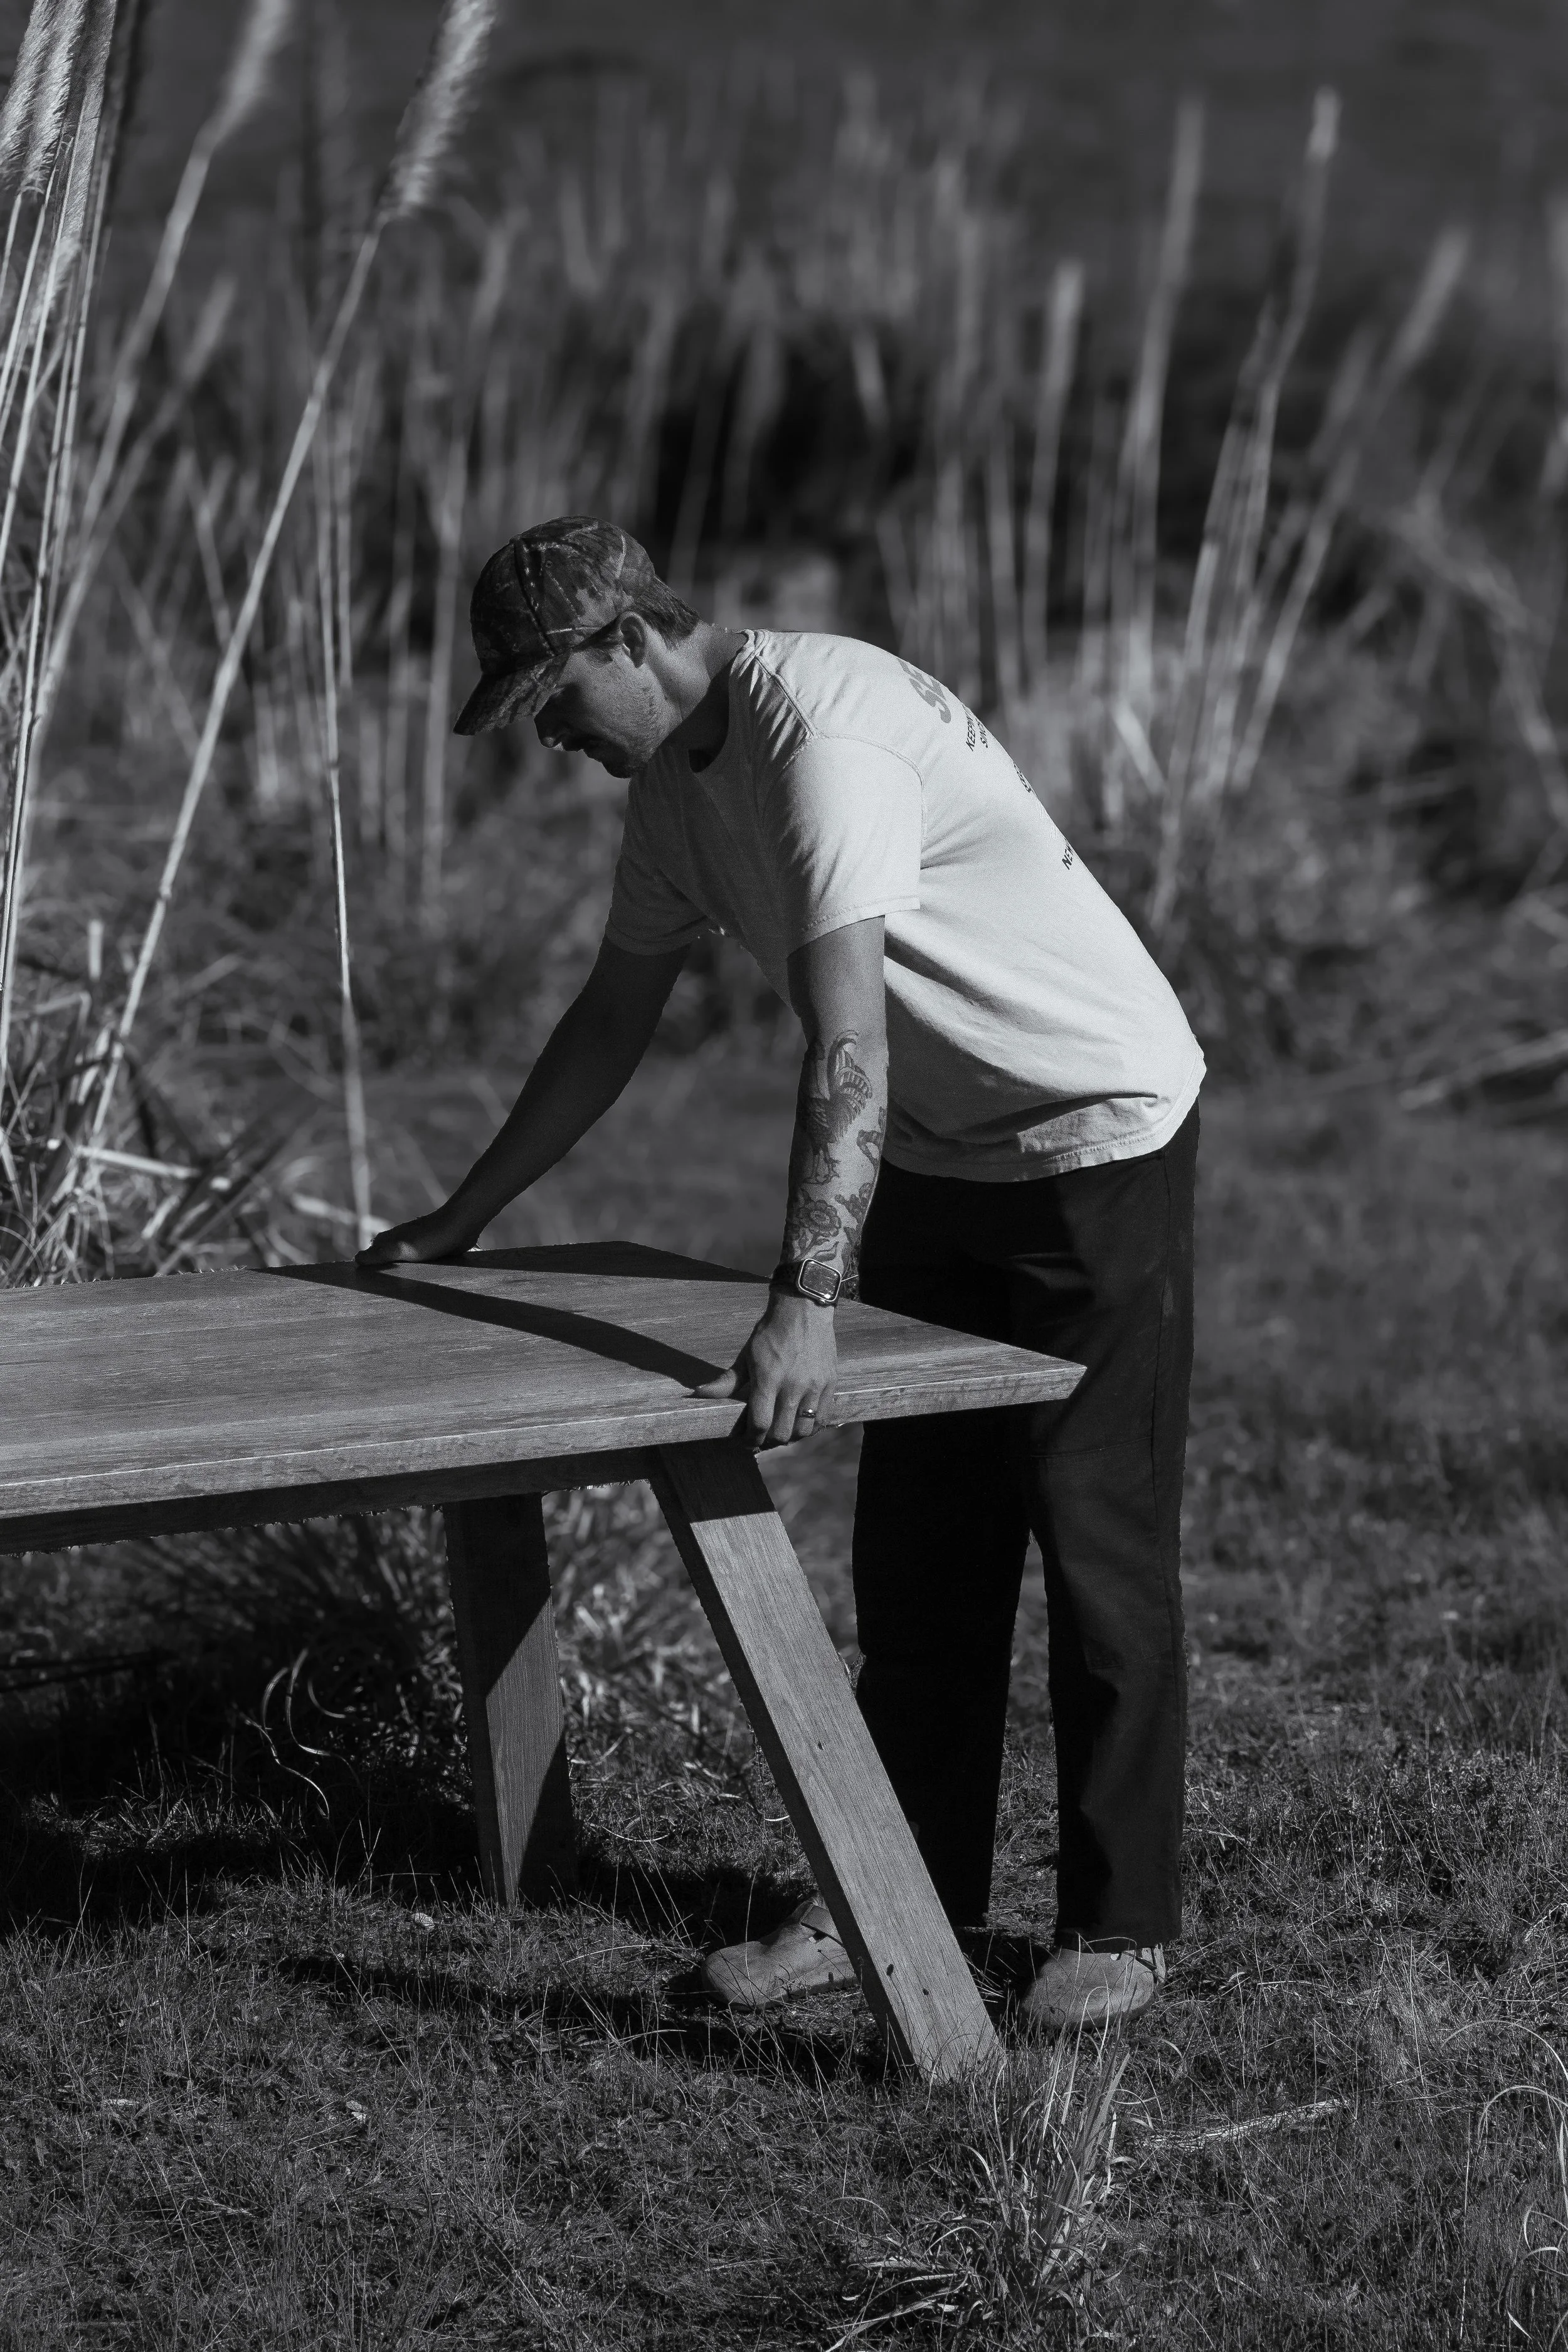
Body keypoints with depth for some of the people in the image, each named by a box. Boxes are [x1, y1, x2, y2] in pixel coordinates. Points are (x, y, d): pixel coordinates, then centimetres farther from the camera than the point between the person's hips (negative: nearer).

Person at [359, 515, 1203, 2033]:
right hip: (936, 1157, 9)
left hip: (1099, 1138, -9)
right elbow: (613, 1018, 14)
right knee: (918, 1540, 9)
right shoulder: (674, 779, 1)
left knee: (1096, 1537, -4)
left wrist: (805, 1306, -45)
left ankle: (1118, 1928, 4)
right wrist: (459, 1224, 18)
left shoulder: (824, 729, -28)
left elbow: (847, 1045, -38)